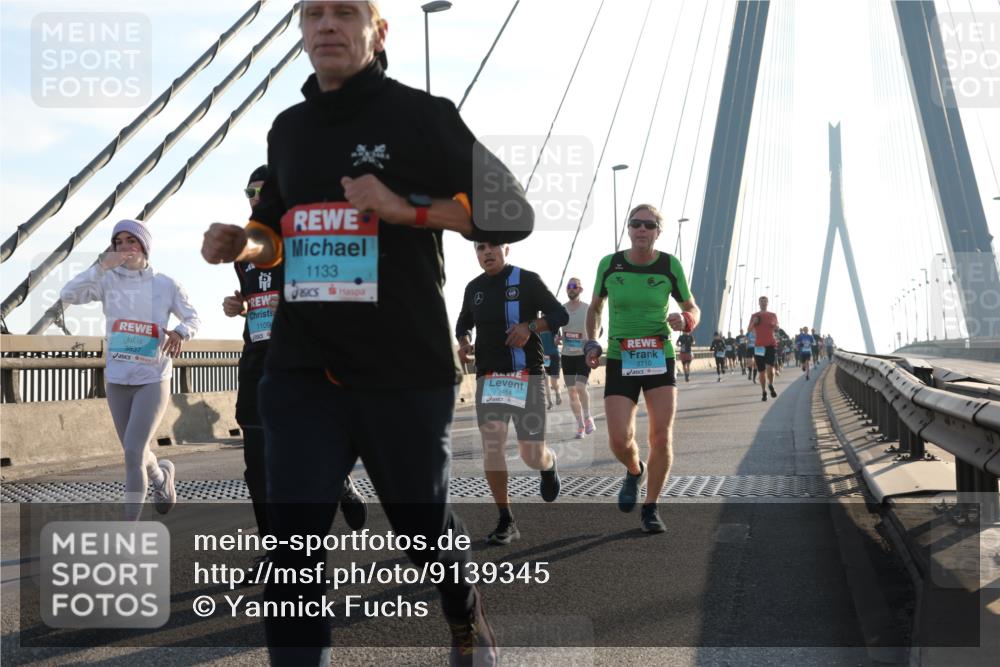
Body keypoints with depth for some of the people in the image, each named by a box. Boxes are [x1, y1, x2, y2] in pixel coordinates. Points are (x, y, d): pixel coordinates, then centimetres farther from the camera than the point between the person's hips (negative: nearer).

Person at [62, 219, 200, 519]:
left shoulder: (166, 285, -5)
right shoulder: (108, 280, -3)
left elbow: (194, 318, 6)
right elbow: (68, 295, -17)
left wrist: (180, 332, -18)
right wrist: (101, 266, -29)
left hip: (153, 380, -3)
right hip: (117, 381, 3)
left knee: (133, 453, -14)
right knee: (136, 453, 16)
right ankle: (162, 475, 51)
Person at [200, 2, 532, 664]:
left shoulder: (422, 116, -3)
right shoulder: (288, 128, 12)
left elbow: (512, 211, -7)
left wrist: (407, 209, -18)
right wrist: (243, 244, 2)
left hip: (406, 371, -3)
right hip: (301, 371, 3)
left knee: (423, 523, 14)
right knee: (291, 542, -8)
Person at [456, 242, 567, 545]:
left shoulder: (527, 280, -2)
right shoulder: (473, 288, 12)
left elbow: (560, 315, -3)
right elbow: (463, 324, 28)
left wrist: (530, 326, -19)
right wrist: (464, 343, 6)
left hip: (527, 375, -3)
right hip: (488, 376, 4)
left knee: (532, 456, -3)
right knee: (491, 446, -12)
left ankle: (549, 465, 37)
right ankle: (506, 522, -2)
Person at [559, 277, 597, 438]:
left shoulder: (588, 309, -2)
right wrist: (557, 338, -5)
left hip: (584, 354, -3)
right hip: (567, 355, 3)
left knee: (580, 387, -18)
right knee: (571, 391, 3)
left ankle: (587, 418, 2)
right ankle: (580, 425, 13)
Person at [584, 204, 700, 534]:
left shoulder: (670, 265, -4)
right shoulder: (609, 264, -2)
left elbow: (693, 310, 6)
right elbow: (595, 307, 14)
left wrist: (684, 320, -17)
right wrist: (591, 342, 0)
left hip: (660, 358, 0)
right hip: (619, 360, 0)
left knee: (662, 436, -9)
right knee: (619, 440, -11)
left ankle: (651, 507, 11)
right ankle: (635, 470, 26)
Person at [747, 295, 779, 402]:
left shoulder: (773, 315, 8)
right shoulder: (754, 316, 7)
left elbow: (776, 329, 16)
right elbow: (749, 329, 5)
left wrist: (776, 328, -7)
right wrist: (754, 322, -13)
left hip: (771, 344, -1)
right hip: (759, 345, 1)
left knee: (770, 367, -17)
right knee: (761, 370, 4)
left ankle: (771, 385, 9)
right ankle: (763, 392, 17)